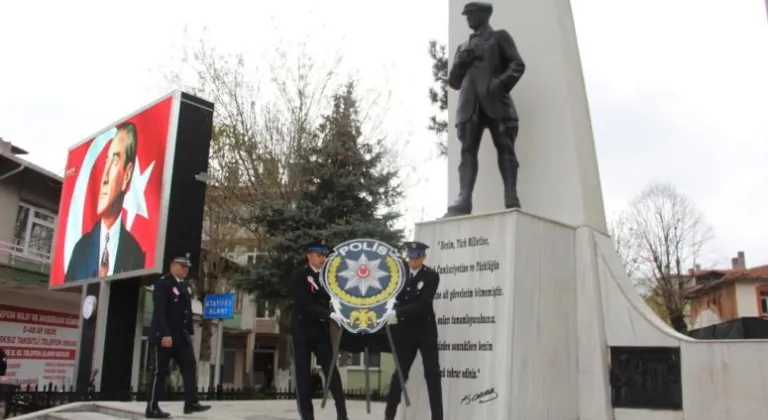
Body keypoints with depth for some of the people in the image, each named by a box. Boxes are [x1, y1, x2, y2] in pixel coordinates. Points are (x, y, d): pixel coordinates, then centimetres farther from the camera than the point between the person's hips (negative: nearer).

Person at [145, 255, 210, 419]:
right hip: (164, 336, -7)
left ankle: (191, 403, -1)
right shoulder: (163, 283, -11)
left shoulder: (186, 286, 14)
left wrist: (191, 332, 12)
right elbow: (159, 311, -18)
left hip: (181, 336, 7)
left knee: (190, 367, -1)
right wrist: (165, 334, -24)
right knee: (160, 371, -1)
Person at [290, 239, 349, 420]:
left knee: (332, 370, 0)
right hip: (302, 330, -4)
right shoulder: (299, 276, -9)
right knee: (302, 375, 1)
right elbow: (305, 304, -19)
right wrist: (330, 314, -29)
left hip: (321, 330, 4)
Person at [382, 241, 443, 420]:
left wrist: (397, 313, -27)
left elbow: (423, 304, -19)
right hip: (405, 331, 3)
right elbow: (398, 298, 7)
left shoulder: (431, 276, -10)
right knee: (400, 372, 10)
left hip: (425, 331, -3)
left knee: (432, 374, 1)